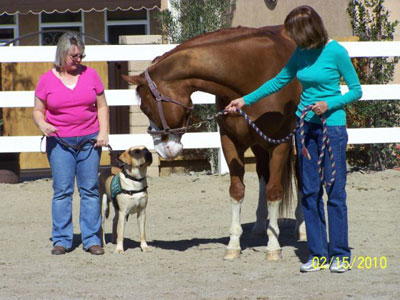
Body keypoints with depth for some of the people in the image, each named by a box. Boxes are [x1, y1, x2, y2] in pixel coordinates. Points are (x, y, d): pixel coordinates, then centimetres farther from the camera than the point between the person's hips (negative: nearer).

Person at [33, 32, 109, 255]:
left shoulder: (90, 75, 5)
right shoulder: (47, 80, 1)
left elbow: (102, 106, 10)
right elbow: (38, 111, 5)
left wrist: (103, 132, -3)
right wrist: (42, 125, -16)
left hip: (89, 141, 1)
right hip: (59, 142, -1)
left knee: (90, 190, 2)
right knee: (62, 191, -2)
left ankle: (92, 239, 7)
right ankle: (62, 240, 4)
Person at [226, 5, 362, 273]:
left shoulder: (336, 52, -12)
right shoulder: (300, 54, 6)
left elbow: (356, 90, -7)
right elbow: (278, 82, 18)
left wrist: (329, 104, -19)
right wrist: (246, 100, 16)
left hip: (332, 125, -6)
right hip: (305, 126, 6)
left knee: (335, 192, -3)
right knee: (310, 192, 5)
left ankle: (340, 255, 5)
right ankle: (318, 254, 11)